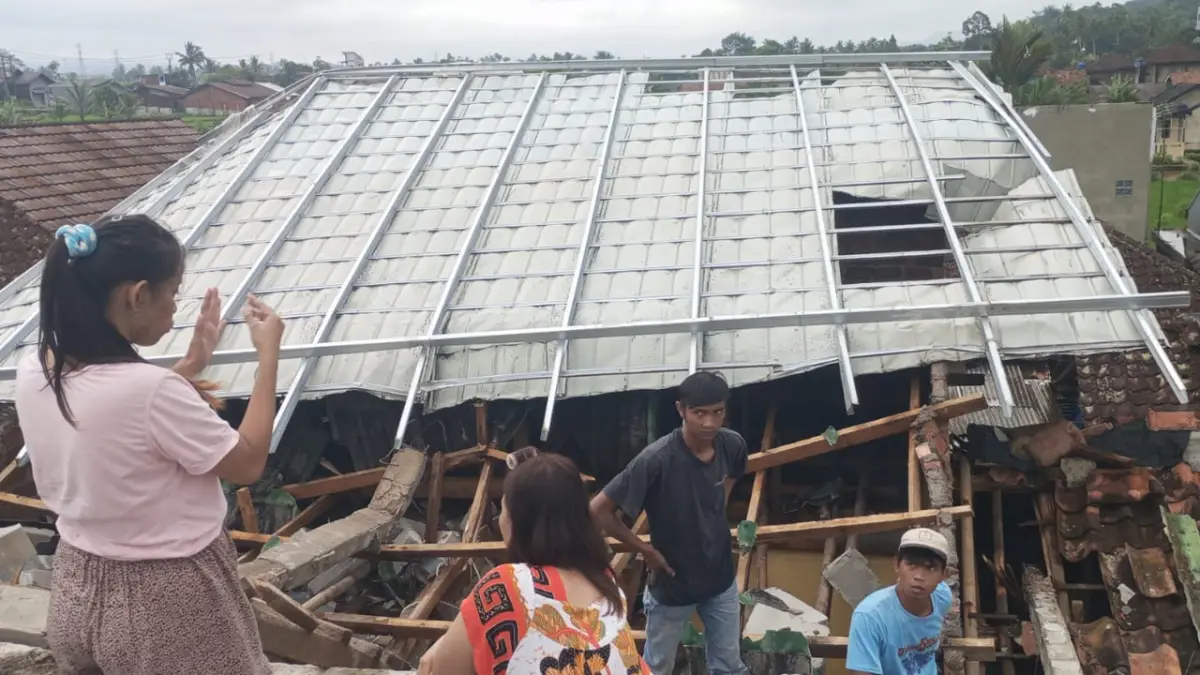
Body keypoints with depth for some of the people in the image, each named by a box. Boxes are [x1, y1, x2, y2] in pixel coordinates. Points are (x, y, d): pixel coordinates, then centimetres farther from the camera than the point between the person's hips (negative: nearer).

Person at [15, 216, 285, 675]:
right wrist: (268, 355, -10)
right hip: (168, 602, -7)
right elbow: (248, 463, -16)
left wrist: (193, 363, 8)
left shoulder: (33, 373, -7)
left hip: (78, 591, 7)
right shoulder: (150, 389, -30)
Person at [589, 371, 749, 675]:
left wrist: (716, 517, 4)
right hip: (672, 583, -4)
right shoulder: (656, 459, -29)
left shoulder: (732, 444, -12)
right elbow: (598, 509, -23)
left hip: (721, 577, 4)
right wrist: (645, 549, -15)